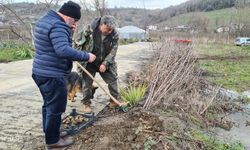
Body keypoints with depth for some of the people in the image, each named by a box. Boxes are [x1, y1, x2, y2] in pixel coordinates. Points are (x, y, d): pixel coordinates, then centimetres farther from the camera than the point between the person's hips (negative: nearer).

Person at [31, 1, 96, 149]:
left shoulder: (46, 20, 13)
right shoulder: (58, 25, -21)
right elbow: (64, 50, -34)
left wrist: (69, 31, 6)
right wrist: (86, 56, -27)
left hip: (42, 72, 10)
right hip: (53, 75, -10)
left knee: (48, 105, 22)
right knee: (55, 108, 3)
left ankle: (50, 133, 38)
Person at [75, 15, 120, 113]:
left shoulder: (114, 35, -14)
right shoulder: (90, 29, -21)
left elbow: (113, 51, -12)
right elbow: (79, 42, -8)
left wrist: (105, 64, -20)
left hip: (106, 63, 2)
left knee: (112, 81, 6)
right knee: (87, 82, 0)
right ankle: (86, 103, 18)